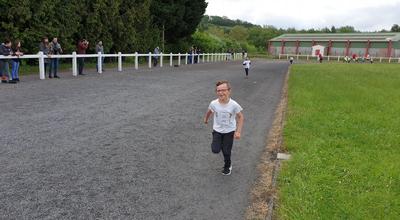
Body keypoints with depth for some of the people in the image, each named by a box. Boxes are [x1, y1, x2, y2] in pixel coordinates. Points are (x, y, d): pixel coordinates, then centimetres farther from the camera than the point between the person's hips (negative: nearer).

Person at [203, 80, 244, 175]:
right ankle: (221, 144, 29)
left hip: (229, 131, -1)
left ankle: (227, 166, 37)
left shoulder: (234, 105, -25)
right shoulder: (213, 103, -19)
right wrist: (206, 119, 22)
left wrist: (238, 131, -18)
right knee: (215, 150, -8)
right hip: (217, 130, 2)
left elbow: (241, 117, -12)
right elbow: (209, 111, 4)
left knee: (226, 152, 7)